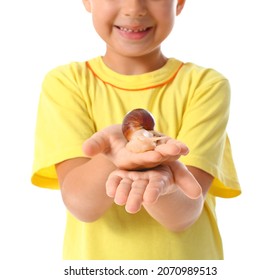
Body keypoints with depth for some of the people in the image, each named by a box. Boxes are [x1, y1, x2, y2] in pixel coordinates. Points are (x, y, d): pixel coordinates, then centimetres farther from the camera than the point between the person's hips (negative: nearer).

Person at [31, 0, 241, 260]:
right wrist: (112, 158, -36)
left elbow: (185, 213, -18)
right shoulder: (65, 82, -7)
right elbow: (80, 204, -19)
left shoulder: (205, 85, -8)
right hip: (94, 254, 1)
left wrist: (157, 182, -37)